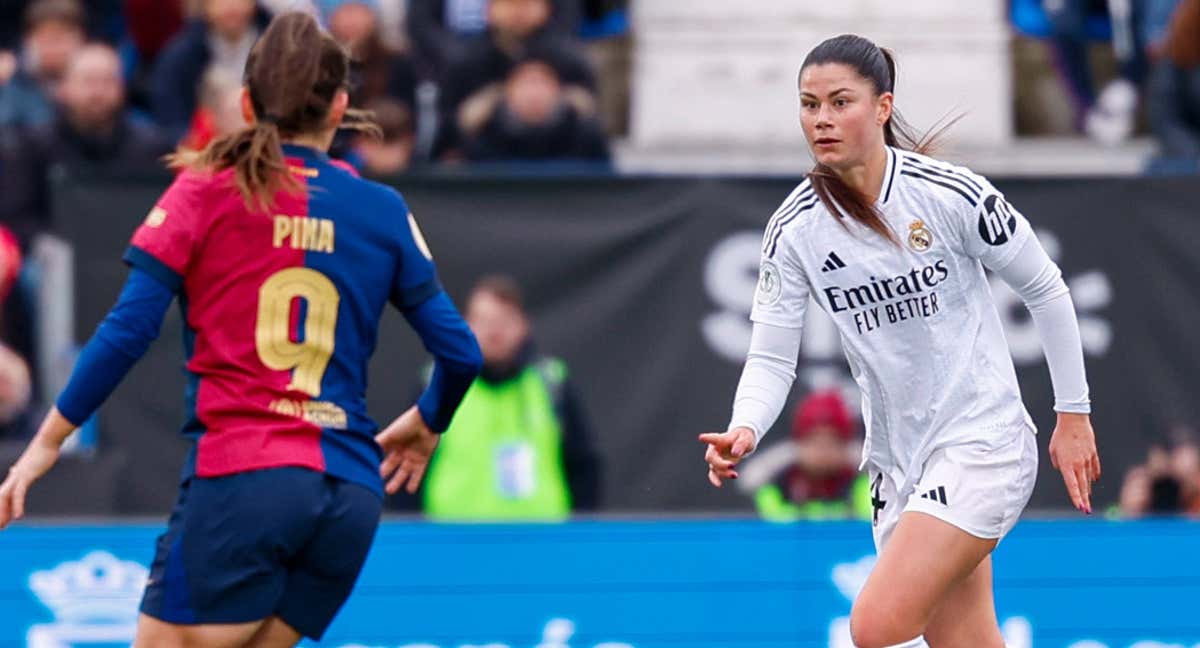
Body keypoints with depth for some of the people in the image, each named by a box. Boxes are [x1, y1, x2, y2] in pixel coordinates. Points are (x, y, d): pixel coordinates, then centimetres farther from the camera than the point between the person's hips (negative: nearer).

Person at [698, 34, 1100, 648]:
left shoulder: (952, 194, -13)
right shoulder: (793, 229, -3)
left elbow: (1046, 290, -1)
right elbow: (771, 356, -2)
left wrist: (1073, 416, 2)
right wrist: (743, 431, -23)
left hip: (982, 442, -5)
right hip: (897, 460, 5)